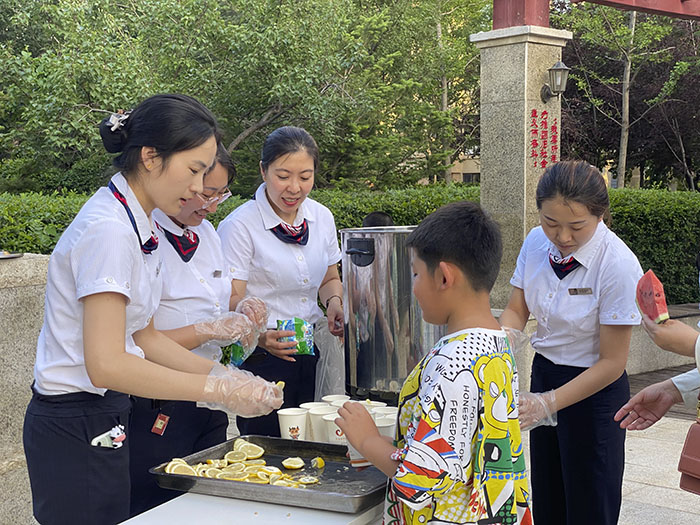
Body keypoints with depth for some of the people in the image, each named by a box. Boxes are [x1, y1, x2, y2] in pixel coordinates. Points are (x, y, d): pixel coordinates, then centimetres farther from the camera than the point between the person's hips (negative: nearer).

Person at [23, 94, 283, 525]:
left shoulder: (140, 226, 9)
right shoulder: (108, 230, -21)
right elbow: (107, 364, -26)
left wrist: (226, 375, 1)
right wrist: (221, 389, -24)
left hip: (104, 418, 9)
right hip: (76, 425, -9)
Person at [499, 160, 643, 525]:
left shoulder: (618, 265, -25)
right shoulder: (536, 243, -9)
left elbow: (612, 362, -19)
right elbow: (516, 310, 2)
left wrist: (549, 403, -26)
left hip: (593, 389, -5)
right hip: (543, 372, 5)